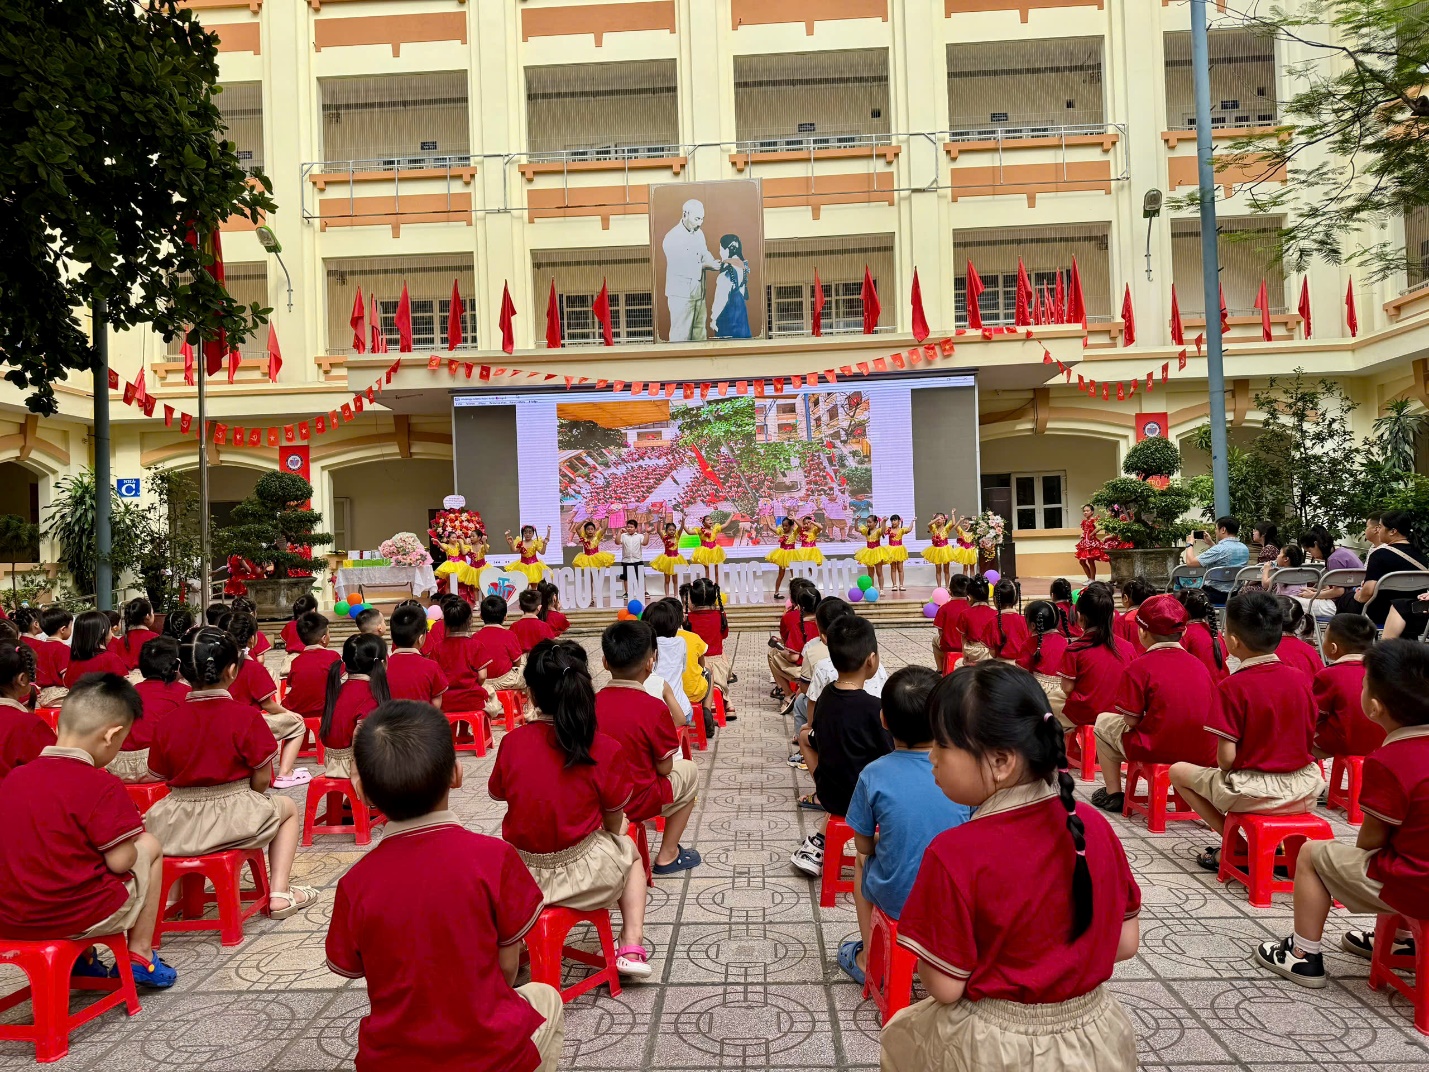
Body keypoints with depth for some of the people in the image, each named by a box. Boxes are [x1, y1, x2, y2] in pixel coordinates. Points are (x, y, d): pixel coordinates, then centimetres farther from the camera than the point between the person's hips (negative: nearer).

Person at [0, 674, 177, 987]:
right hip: (78, 918, -6)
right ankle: (139, 957, 17)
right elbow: (120, 862, -16)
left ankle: (78, 957, 30)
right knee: (150, 845, 15)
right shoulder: (101, 785, -18)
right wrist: (133, 841, 5)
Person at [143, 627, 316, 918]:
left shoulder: (166, 725, -2)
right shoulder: (247, 717, -13)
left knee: (150, 815, 38)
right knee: (287, 807, 26)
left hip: (175, 830, 3)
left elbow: (166, 780, 1)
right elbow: (262, 780, -10)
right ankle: (280, 894, 16)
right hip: (234, 822, -3)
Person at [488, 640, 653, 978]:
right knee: (629, 851, 29)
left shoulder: (512, 742, -10)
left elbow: (496, 792, 8)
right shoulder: (605, 750, -16)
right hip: (583, 875, -2)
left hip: (521, 877, 3)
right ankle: (631, 947, 16)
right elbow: (614, 823, -5)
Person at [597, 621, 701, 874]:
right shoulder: (654, 708, -20)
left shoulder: (591, 704, -7)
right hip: (638, 803, -5)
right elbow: (664, 768, -11)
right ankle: (667, 855, 23)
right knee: (689, 770, 21)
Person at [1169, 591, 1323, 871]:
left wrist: (1226, 769, 3)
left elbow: (1226, 758, -19)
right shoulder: (1300, 679, -2)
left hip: (1253, 793, -5)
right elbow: (1311, 742, 6)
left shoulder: (1234, 686, -18)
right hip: (1304, 791, 6)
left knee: (1178, 771, 17)